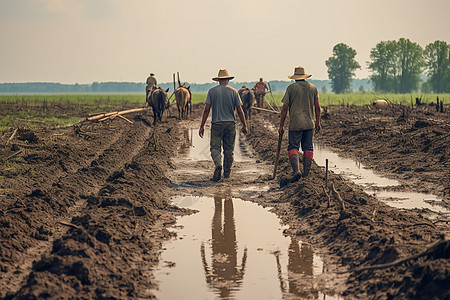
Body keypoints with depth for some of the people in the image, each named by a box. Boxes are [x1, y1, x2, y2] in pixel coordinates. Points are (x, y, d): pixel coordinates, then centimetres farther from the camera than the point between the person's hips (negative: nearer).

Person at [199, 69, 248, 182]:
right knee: (229, 149, 11)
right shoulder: (233, 91, 2)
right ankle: (227, 172, 19)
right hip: (230, 124, 1)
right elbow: (239, 110, 0)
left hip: (217, 124, -1)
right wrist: (244, 125, 9)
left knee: (215, 147, 1)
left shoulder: (212, 91, 1)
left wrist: (202, 126, -1)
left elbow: (207, 109, -4)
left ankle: (218, 164, -26)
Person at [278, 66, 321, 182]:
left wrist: (281, 126, 0)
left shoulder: (291, 88, -2)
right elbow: (317, 107, 8)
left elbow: (284, 108, -4)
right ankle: (306, 173, 13)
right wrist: (317, 122, 19)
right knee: (308, 149, 10)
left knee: (293, 148, 0)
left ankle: (296, 171, -20)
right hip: (309, 124, 3)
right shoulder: (313, 88, 7)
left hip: (295, 124, -3)